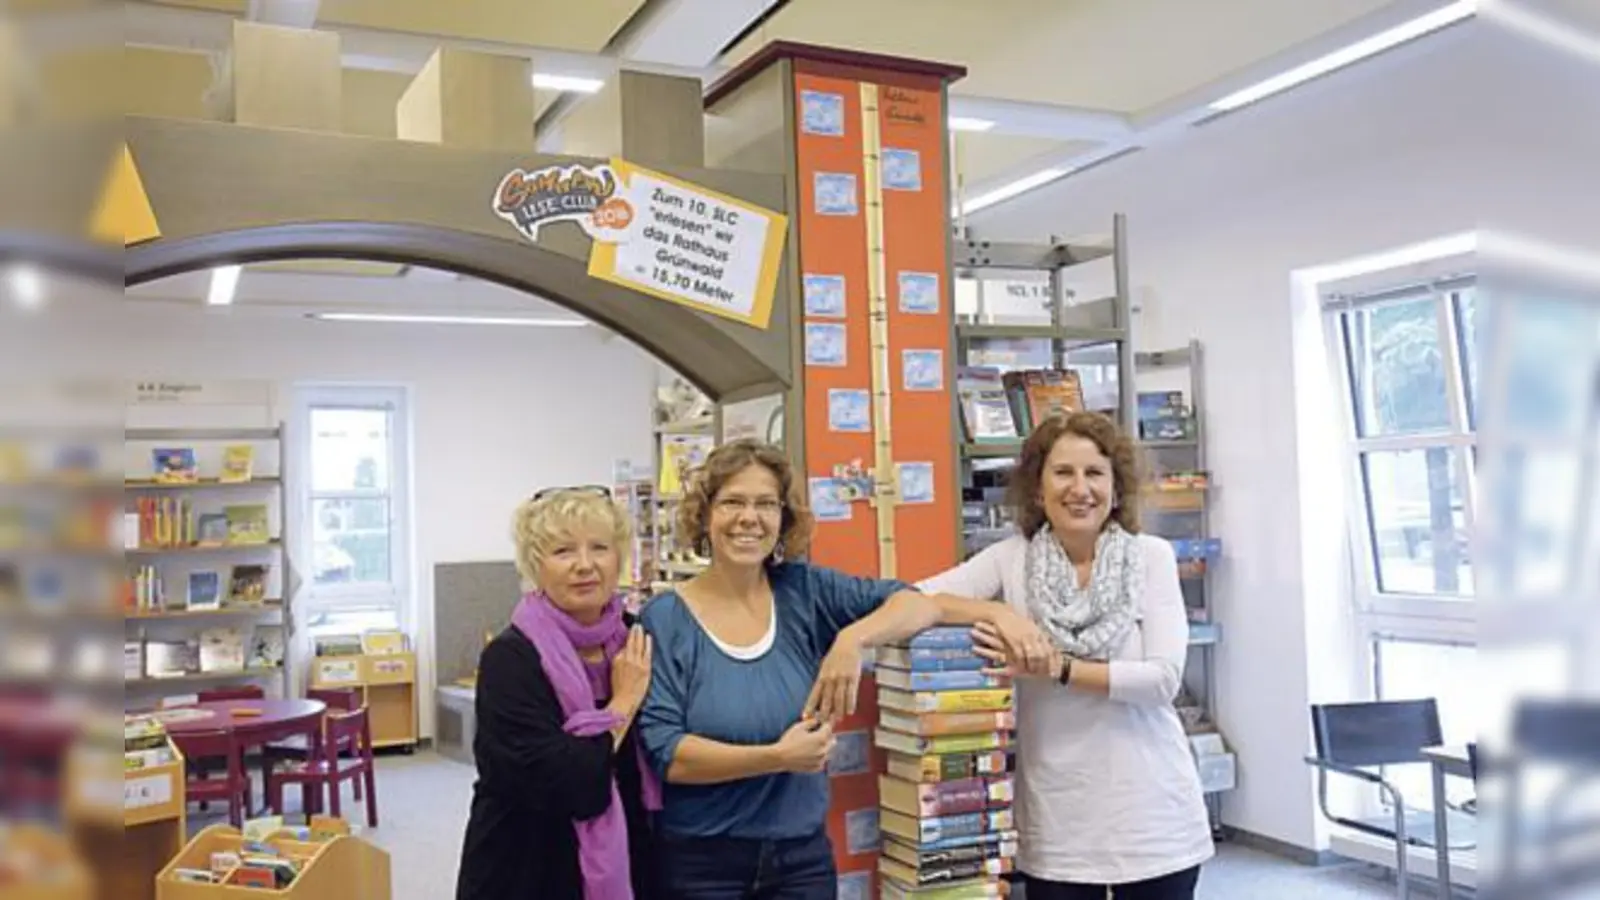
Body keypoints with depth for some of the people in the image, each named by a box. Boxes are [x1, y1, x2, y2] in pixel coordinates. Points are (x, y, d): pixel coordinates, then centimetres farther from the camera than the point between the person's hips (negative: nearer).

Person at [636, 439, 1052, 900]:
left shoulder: (804, 591, -1)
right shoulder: (665, 618, -8)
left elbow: (917, 601, -11)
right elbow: (663, 752, -15)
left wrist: (853, 638, -28)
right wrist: (776, 757, -21)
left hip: (804, 854, 3)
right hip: (701, 862, -2)